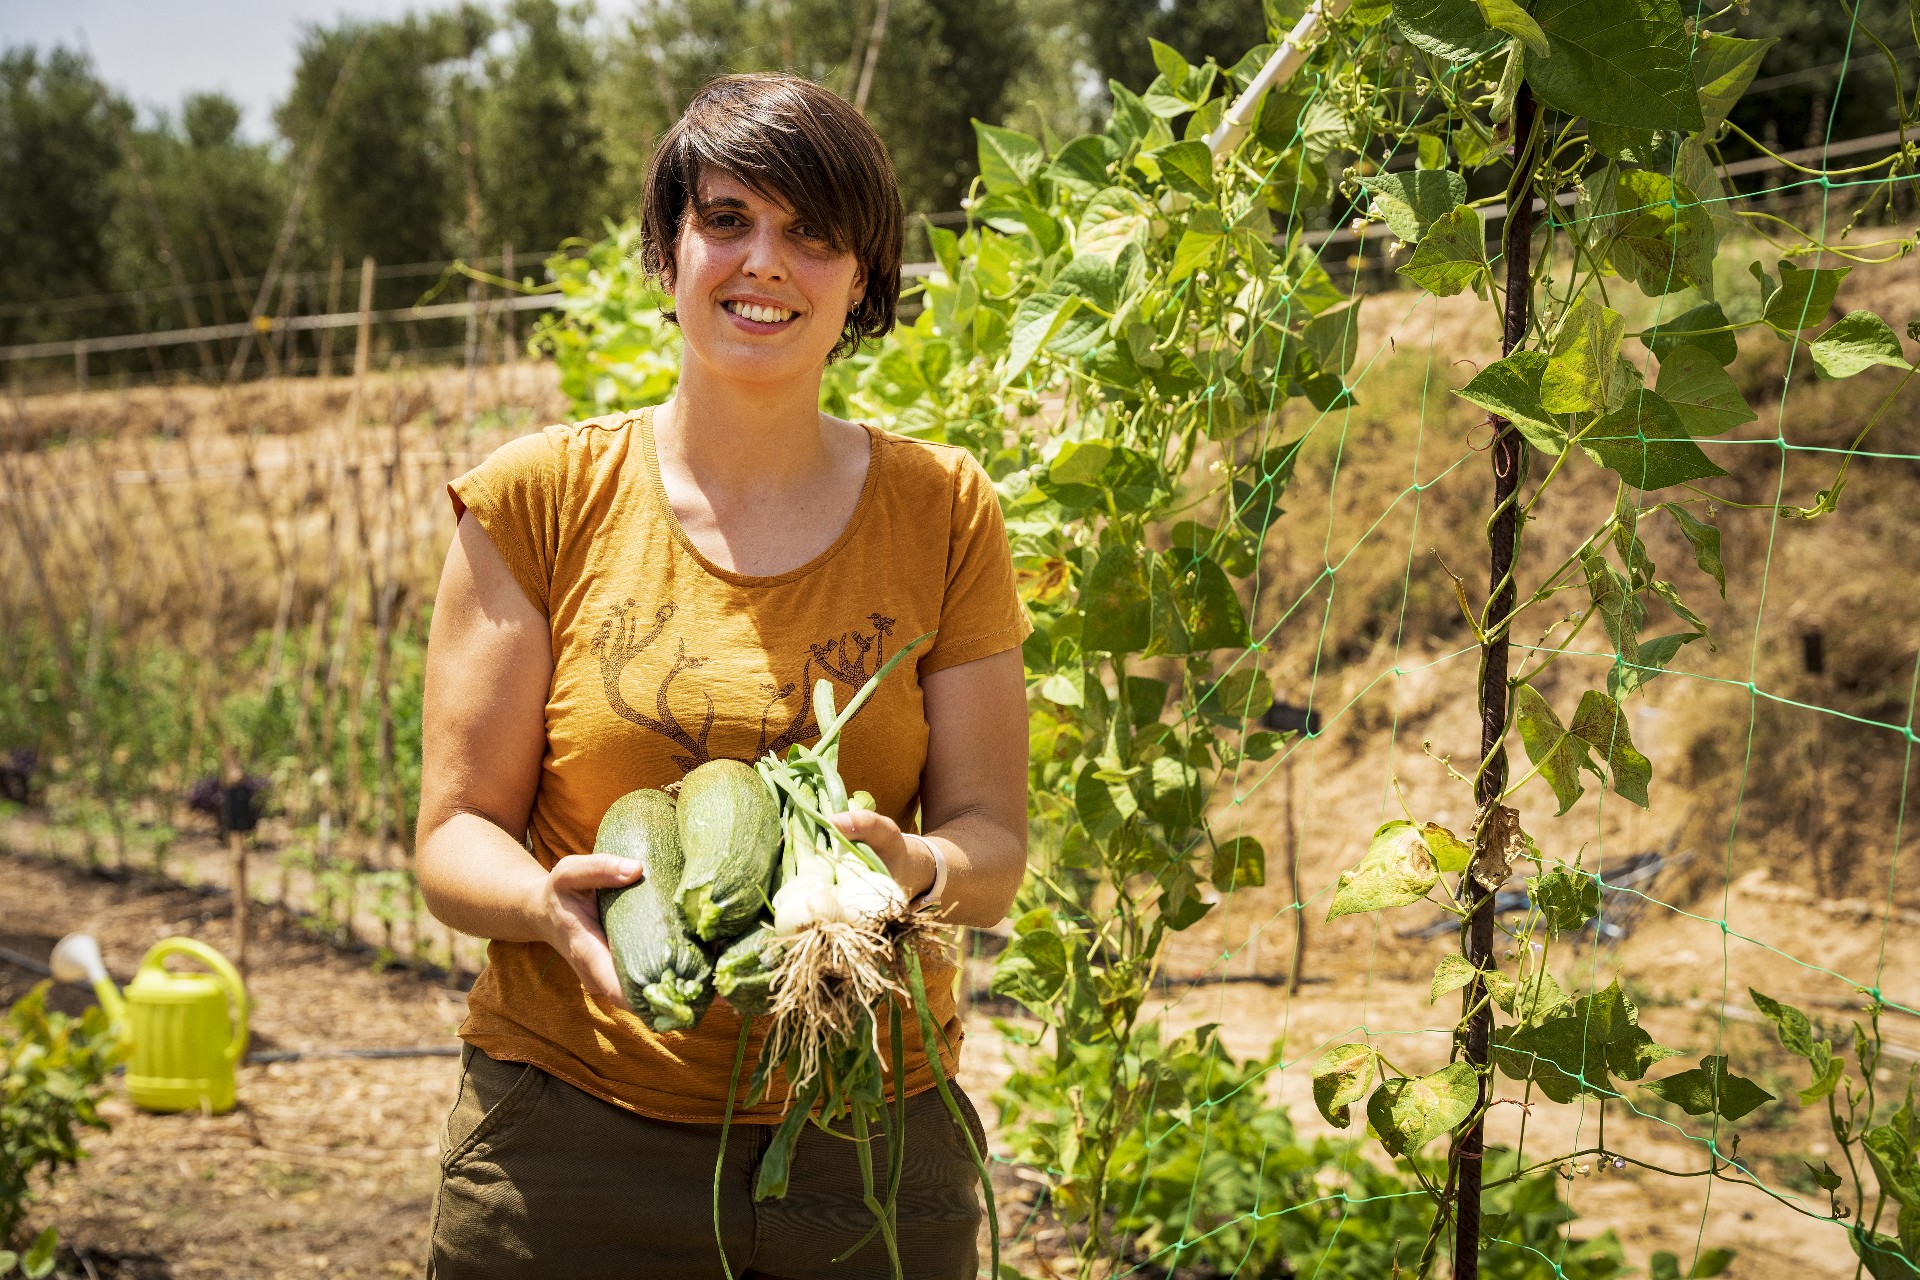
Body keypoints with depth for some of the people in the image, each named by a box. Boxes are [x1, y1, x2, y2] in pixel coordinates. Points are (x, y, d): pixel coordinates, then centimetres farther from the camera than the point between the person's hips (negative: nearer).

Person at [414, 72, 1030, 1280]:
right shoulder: (538, 500, -1)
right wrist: (551, 901, -23)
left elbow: (994, 843, 2)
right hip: (571, 1144, -1)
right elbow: (456, 834, -1)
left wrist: (913, 867, -21)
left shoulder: (942, 510, 3)